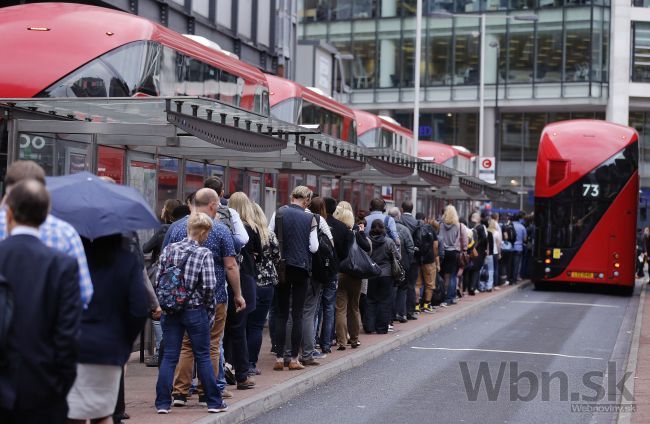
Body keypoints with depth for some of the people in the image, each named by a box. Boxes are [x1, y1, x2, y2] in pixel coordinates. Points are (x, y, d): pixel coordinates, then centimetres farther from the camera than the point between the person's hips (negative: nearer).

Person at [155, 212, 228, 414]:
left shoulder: (169, 249, 1)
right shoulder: (204, 254, -10)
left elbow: (159, 279, 1)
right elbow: (209, 286, -15)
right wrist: (209, 307, 1)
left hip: (170, 311, 3)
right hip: (195, 311, -3)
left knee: (169, 356, 7)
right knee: (203, 356, 7)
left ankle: (163, 403, 6)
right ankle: (214, 401, 15)